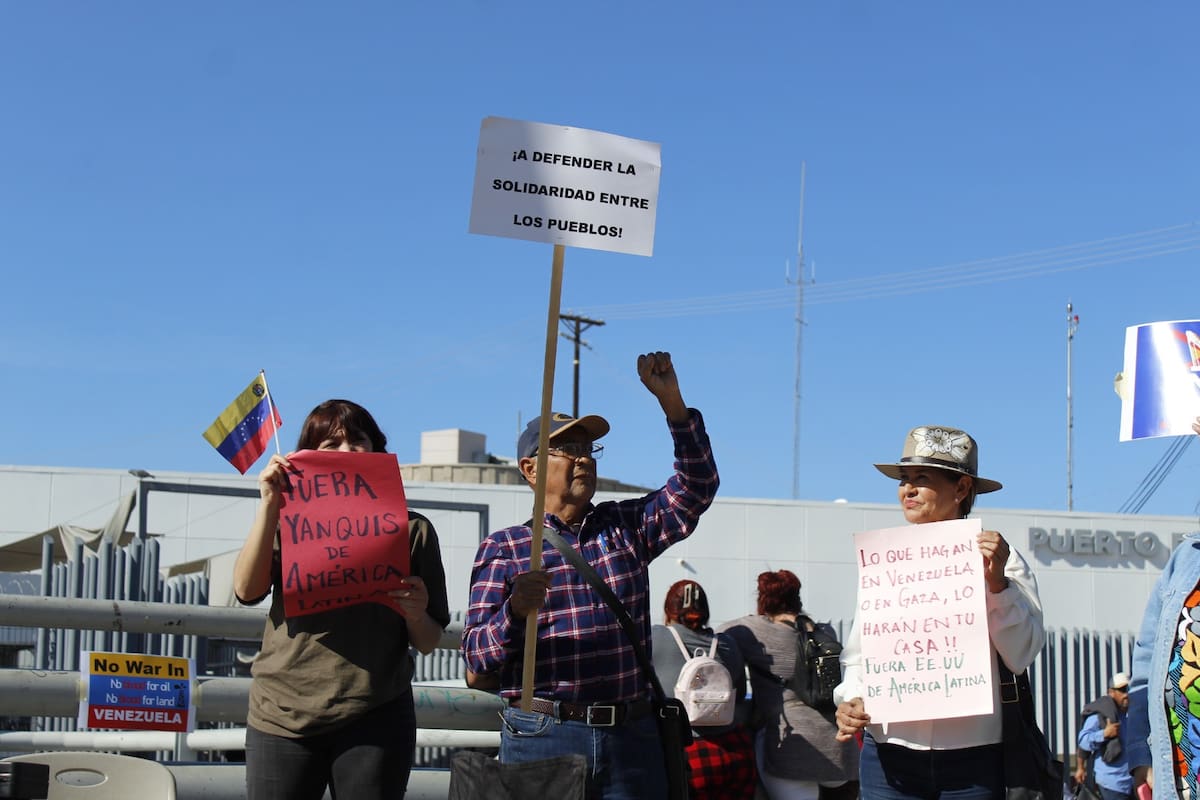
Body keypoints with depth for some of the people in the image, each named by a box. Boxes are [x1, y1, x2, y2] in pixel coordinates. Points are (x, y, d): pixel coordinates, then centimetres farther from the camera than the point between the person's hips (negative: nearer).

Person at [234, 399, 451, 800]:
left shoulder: (411, 529, 8)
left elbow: (428, 643, 9)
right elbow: (247, 590, -6)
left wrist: (415, 615, -13)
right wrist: (269, 503, -9)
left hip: (374, 721, 0)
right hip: (283, 718, 0)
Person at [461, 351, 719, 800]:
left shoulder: (627, 526, 14)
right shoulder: (503, 548, 4)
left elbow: (696, 486, 2)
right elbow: (477, 657, -2)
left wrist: (671, 401, -8)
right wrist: (516, 611, -23)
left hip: (632, 736, 3)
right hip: (543, 737, -3)